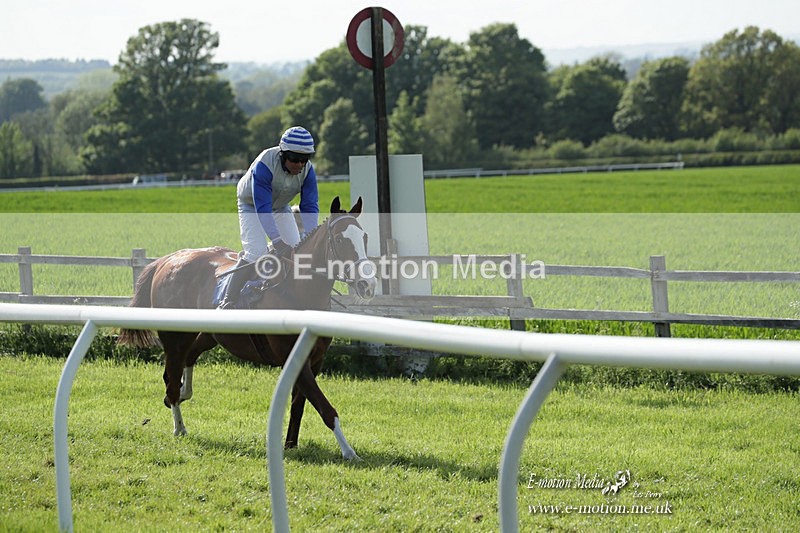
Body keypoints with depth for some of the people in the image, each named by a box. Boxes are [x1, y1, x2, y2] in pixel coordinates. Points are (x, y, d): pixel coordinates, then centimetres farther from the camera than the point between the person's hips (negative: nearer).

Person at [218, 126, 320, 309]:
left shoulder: (307, 170, -22)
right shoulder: (264, 165, -38)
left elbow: (310, 205, -21)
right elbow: (263, 208, -41)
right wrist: (277, 240, -50)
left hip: (280, 207, 6)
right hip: (252, 206, -6)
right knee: (256, 252, -21)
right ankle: (228, 301, -17)